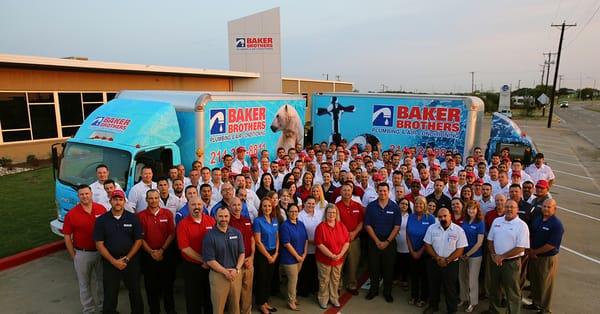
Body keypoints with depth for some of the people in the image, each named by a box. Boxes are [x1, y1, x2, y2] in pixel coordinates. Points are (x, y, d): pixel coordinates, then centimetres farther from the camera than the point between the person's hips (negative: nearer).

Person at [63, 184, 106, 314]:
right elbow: (67, 237, -5)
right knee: (84, 283, 15)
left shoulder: (101, 209, -7)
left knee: (102, 280, 19)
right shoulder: (71, 214, -11)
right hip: (82, 254, -2)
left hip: (101, 252, 2)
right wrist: (74, 256, -5)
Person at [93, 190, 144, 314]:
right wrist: (113, 261, -11)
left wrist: (127, 258, -9)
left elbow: (138, 240, -1)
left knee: (135, 290, 11)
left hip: (131, 260, 0)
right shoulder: (101, 220, -2)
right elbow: (99, 244, -4)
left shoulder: (133, 218, -2)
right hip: (110, 262, 0)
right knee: (110, 294, 8)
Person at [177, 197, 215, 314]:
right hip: (192, 266, -2)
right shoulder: (183, 224, -10)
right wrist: (203, 260, -17)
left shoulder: (211, 221, -1)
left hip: (211, 265, 3)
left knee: (210, 295, 17)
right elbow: (185, 248, -15)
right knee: (193, 297, 12)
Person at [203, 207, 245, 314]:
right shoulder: (209, 236, -9)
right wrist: (226, 272, -15)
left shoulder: (237, 233, 3)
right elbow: (210, 260, -11)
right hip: (218, 275, -3)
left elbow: (242, 253, 4)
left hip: (236, 274, 3)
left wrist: (236, 269, -11)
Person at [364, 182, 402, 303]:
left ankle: (387, 292, 24)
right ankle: (373, 290, 25)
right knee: (373, 267, 9)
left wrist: (387, 242, -12)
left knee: (388, 268, 9)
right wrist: (377, 241, -10)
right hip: (374, 242, 1)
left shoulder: (395, 207, -5)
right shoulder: (371, 206, -3)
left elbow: (397, 227, -6)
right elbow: (368, 225, -3)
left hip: (389, 242, 0)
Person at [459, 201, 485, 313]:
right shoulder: (464, 222, 1)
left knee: (472, 279, 7)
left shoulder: (480, 223, -12)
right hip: (462, 254, 5)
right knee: (462, 277, 14)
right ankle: (464, 299, 32)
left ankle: (473, 302, 24)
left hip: (475, 255, -5)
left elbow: (479, 243, -14)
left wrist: (467, 254, -12)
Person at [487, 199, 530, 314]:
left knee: (512, 292, 7)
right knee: (494, 288, 20)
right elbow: (490, 240, 9)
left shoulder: (522, 225, -12)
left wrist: (502, 257, -16)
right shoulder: (496, 221, 4)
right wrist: (494, 255, -5)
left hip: (511, 262, -5)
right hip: (495, 261, 5)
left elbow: (521, 248, -16)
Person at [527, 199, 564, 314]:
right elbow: (531, 236, 9)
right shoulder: (537, 220, 4)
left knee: (545, 284, 8)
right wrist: (531, 251, -5)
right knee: (534, 281, 18)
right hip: (534, 256, 6)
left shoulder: (557, 224, -17)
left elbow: (551, 245, -20)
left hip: (548, 258, -6)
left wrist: (535, 252, -12)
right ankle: (536, 303, 36)